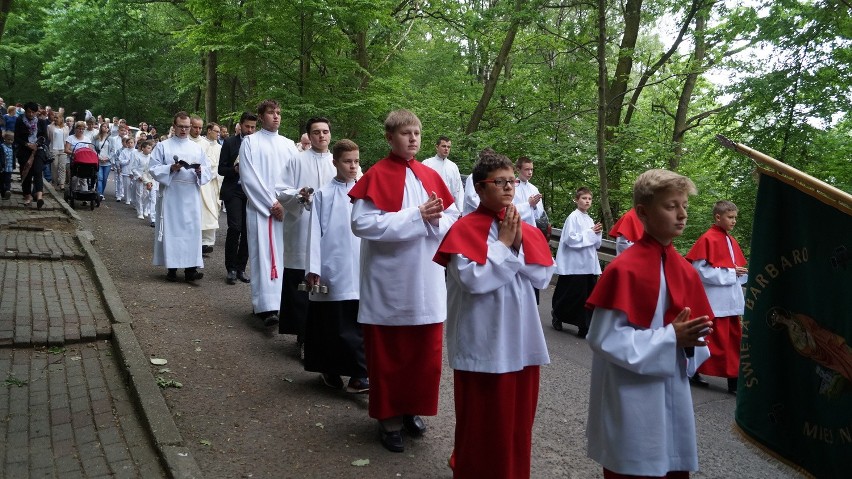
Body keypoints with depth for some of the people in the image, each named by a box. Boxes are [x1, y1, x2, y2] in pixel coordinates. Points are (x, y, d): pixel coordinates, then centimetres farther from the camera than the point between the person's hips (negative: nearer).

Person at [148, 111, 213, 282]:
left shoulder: (197, 148, 13)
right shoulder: (163, 146, 6)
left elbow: (208, 171, 10)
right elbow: (153, 168, 0)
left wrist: (199, 170, -12)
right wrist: (171, 168, -15)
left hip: (191, 196, 2)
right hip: (170, 195, -2)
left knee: (192, 228, -3)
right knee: (171, 229, -1)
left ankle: (191, 267, -2)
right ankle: (171, 267, 5)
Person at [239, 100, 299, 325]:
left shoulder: (288, 144, 14)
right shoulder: (250, 142, 3)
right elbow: (249, 178, -4)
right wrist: (271, 203, -9)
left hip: (284, 209, 4)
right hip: (259, 208, -4)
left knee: (281, 255, 2)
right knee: (263, 255, -10)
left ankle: (270, 303, 10)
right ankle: (267, 307, -15)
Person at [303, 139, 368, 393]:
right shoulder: (323, 194, 1)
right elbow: (315, 232, -1)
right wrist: (313, 269, -6)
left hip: (359, 270, 2)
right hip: (331, 269, -2)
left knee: (357, 323, 1)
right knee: (331, 322, 6)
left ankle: (359, 375, 6)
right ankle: (330, 370, 22)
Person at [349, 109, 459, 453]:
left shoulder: (430, 176, 8)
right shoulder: (376, 176, -8)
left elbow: (453, 220, 10)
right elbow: (362, 223, -20)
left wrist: (436, 220, -13)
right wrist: (416, 216, -21)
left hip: (427, 284, 5)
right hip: (390, 284, -5)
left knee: (425, 353, 12)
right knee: (389, 355, 7)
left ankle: (412, 410, 30)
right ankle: (389, 418, 22)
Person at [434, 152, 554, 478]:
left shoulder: (525, 230, 9)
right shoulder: (464, 229, -9)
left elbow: (542, 277, 2)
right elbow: (474, 279, -20)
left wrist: (518, 243, -10)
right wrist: (503, 243, -14)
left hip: (521, 340, 6)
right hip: (482, 344, -5)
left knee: (517, 419, 15)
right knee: (481, 422, 6)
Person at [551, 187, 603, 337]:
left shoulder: (590, 220, 14)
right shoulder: (573, 217, -7)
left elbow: (596, 244, 19)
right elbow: (571, 239, -17)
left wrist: (597, 233, -1)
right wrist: (590, 233, -14)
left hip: (589, 265, 7)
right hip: (575, 265, -7)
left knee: (589, 297, 4)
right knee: (576, 295, -1)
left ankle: (585, 328, 10)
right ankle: (557, 314, 24)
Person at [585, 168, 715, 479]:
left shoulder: (686, 272, 6)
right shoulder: (624, 269, -16)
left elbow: (692, 328, 14)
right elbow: (604, 338, -18)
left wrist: (691, 341, -9)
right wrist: (670, 338, -20)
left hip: (673, 394, 7)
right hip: (631, 401, -7)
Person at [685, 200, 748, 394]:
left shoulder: (731, 241, 13)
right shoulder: (708, 239, -13)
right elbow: (701, 271, -19)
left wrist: (742, 273, -1)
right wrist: (731, 273, -18)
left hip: (731, 301, 9)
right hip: (715, 302, -8)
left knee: (734, 339, 11)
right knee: (718, 341, -2)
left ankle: (734, 379, 20)